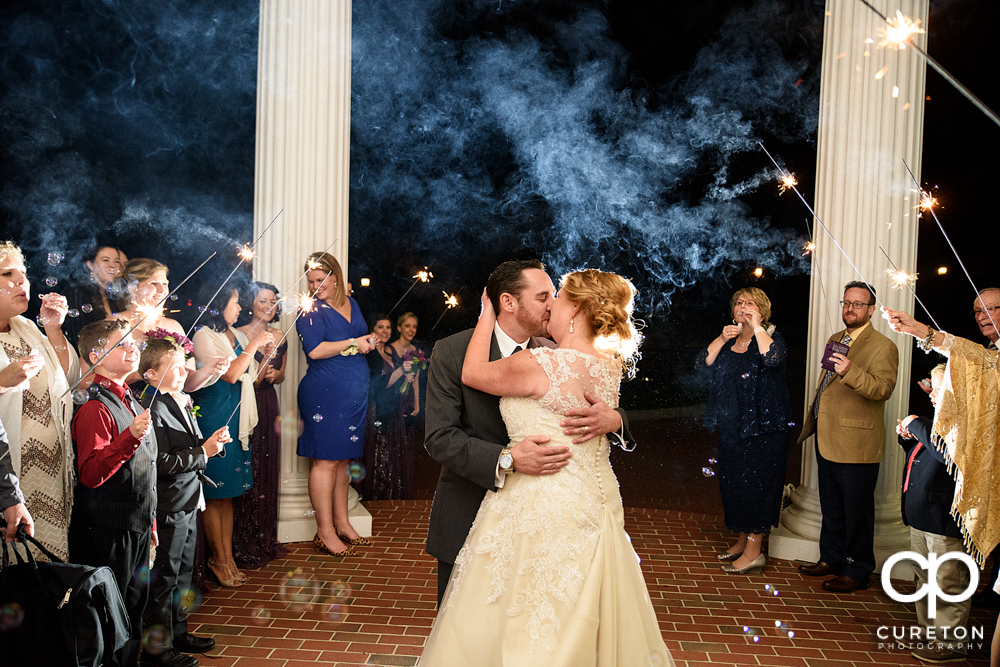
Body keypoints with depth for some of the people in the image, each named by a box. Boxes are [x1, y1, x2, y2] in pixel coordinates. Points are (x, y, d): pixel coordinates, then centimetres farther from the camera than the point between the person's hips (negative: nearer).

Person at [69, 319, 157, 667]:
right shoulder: (95, 408, -16)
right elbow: (90, 475, -26)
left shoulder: (130, 402, 13)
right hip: (106, 532, -8)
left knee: (134, 612, 17)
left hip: (136, 528, 8)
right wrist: (129, 437, -37)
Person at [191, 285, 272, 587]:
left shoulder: (234, 335, 13)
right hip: (213, 417, -8)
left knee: (228, 493, 12)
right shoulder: (203, 336, -10)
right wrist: (254, 344, -14)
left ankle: (228, 556, 20)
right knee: (214, 493, 2)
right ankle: (218, 559, 13)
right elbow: (230, 374, -18)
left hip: (236, 419, 8)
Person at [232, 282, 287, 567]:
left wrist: (274, 374, -3)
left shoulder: (279, 336, 8)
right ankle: (246, 547, 11)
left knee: (267, 474, 12)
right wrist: (265, 359, -27)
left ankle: (265, 541, 24)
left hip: (269, 407, 6)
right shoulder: (239, 335, -10)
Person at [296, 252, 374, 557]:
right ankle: (325, 532, 6)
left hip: (354, 394, 7)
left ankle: (342, 523, 24)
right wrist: (353, 343, -11)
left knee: (343, 460, 14)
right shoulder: (311, 310, -6)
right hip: (324, 393, -7)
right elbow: (314, 349, -18)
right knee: (326, 461, -3)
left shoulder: (350, 303, 15)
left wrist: (367, 344, 4)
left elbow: (364, 340, 25)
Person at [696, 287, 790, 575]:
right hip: (731, 426, 7)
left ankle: (753, 552, 3)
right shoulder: (728, 340, 12)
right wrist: (722, 339, -11)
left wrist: (756, 327, -21)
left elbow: (773, 359, -26)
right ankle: (741, 540, 26)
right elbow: (704, 363, 1)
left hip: (763, 426, -6)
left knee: (755, 483, -5)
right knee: (732, 482, 12)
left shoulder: (771, 337, -4)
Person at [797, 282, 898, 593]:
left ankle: (857, 570, 14)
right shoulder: (835, 340, 16)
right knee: (831, 506, 19)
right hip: (827, 439, 8)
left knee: (856, 510, 1)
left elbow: (883, 389, -24)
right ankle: (831, 558, 32)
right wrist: (812, 419, 24)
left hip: (856, 445, -8)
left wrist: (850, 372, -39)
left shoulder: (883, 347, -10)